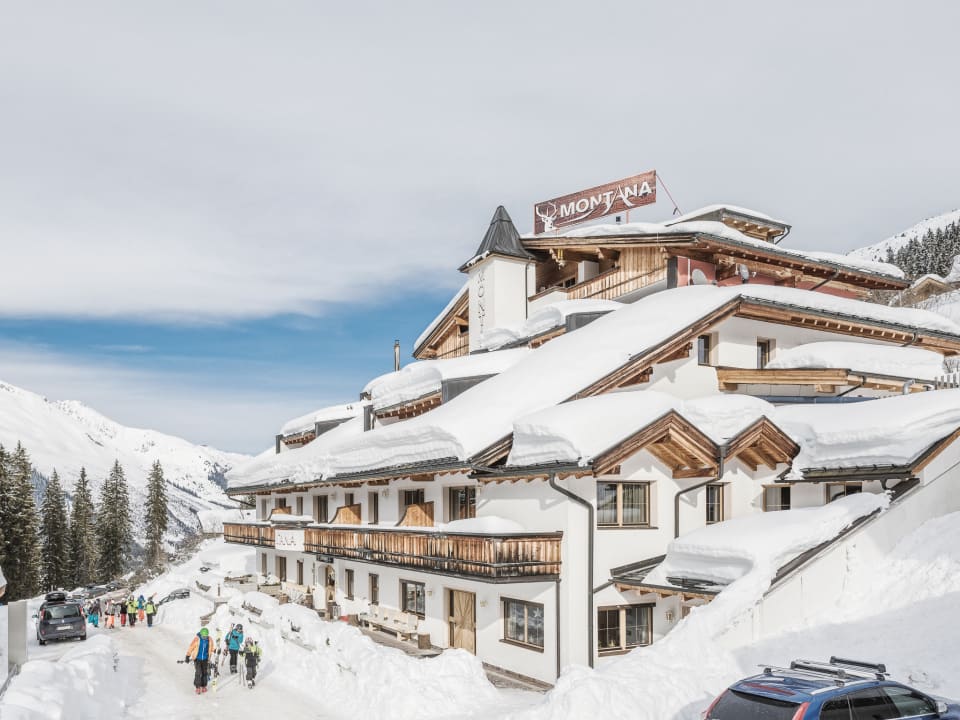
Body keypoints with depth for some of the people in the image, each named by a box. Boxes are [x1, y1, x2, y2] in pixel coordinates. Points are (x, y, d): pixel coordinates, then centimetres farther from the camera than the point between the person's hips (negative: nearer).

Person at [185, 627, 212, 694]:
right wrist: (187, 657, -10)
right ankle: (198, 687, 1)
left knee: (205, 673, 6)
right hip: (197, 658, -3)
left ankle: (203, 686, 21)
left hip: (205, 659, 3)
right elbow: (191, 647, -11)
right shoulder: (196, 639, -18)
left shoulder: (209, 639, -6)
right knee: (198, 673, -12)